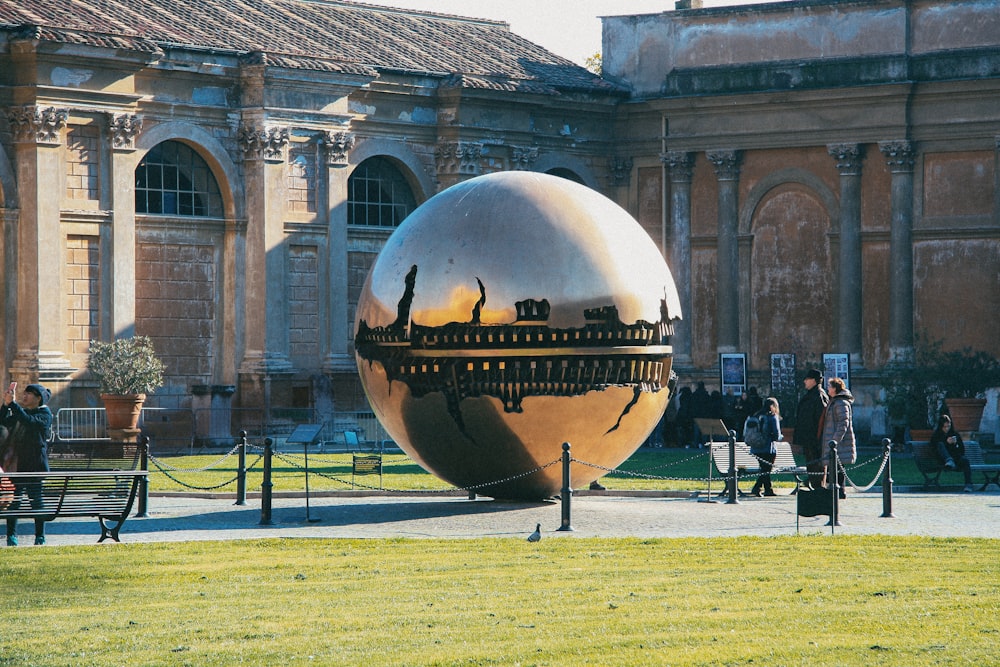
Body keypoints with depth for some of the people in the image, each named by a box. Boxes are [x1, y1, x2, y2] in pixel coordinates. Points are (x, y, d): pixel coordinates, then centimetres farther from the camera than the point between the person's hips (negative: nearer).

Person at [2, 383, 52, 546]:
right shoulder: (21, 412, 20)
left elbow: (29, 422, -20)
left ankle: (40, 536, 2)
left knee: (36, 499, -4)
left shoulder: (45, 413, -2)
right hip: (17, 464, 6)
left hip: (35, 465, -6)